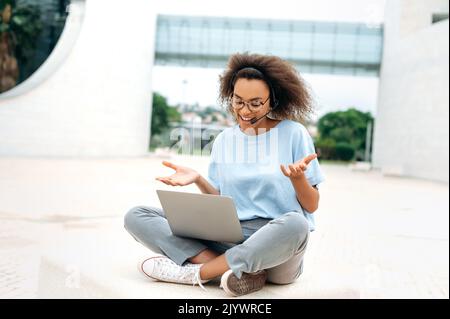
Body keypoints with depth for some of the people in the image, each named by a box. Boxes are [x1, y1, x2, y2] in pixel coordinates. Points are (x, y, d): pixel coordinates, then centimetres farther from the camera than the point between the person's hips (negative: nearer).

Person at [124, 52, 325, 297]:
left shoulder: (294, 133, 0)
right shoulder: (224, 140, 11)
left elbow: (312, 205, 1)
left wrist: (297, 178, -20)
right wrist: (198, 180, -5)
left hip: (277, 244, -3)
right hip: (229, 236, 4)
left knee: (295, 224, -40)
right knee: (136, 217, -9)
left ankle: (194, 272, -21)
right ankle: (242, 271, -23)